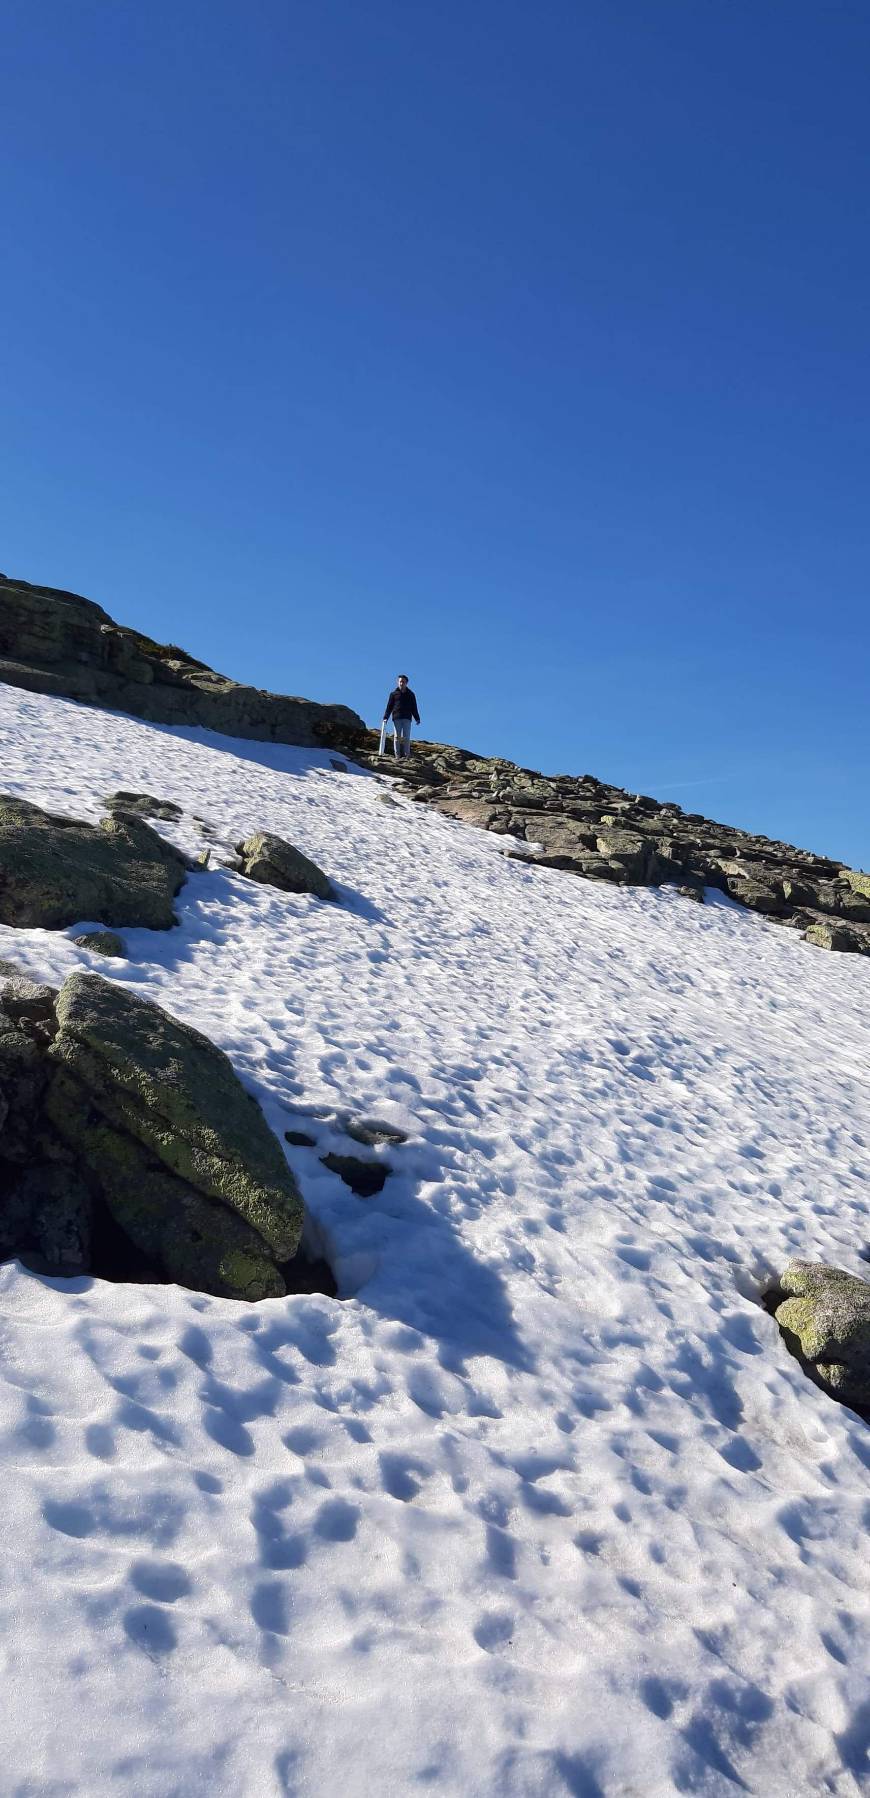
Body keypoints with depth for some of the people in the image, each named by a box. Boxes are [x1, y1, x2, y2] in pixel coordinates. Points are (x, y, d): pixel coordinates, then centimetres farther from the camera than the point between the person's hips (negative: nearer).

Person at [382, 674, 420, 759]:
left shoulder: (411, 694, 14)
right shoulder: (394, 694, 11)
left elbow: (414, 708, 15)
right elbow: (389, 707, 8)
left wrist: (417, 718, 6)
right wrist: (386, 717, -2)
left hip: (407, 718, 0)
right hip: (396, 718, 0)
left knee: (406, 737, -5)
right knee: (397, 737, -3)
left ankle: (407, 755, -8)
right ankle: (397, 755, -5)